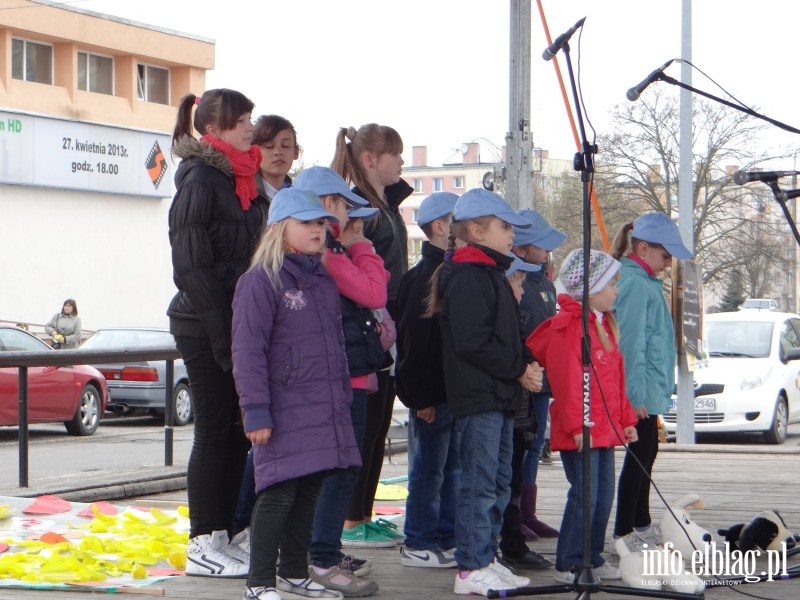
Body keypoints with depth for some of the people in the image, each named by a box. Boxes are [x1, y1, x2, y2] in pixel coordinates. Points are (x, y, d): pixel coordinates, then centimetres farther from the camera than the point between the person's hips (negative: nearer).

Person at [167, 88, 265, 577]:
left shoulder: (240, 178, 14)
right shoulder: (201, 178, -11)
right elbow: (191, 265, -16)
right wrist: (221, 331, -18)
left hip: (237, 323, 8)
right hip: (205, 327, -8)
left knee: (235, 431, 10)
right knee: (214, 431, -3)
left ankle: (221, 536, 18)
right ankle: (202, 547, 5)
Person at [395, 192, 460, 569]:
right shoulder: (425, 276, -14)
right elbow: (414, 339, -19)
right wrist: (421, 395, -21)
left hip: (457, 391, 9)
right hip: (433, 392, -9)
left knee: (454, 468, 13)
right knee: (429, 469, -1)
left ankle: (448, 539, 22)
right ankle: (419, 545, 7)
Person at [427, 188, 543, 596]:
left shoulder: (490, 273, 20)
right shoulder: (467, 277, -13)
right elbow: (473, 343, -21)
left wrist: (527, 363, 6)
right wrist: (518, 369, -14)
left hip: (499, 396, 11)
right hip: (478, 397, -11)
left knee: (498, 483, 14)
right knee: (480, 483, -8)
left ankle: (486, 559, 21)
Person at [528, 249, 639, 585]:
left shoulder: (605, 325, 18)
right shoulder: (566, 326, -13)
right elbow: (566, 380, -18)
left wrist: (626, 420, 20)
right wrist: (577, 425, -21)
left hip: (606, 428, 10)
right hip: (579, 431, -9)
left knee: (604, 495, 12)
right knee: (584, 496, -10)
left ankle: (593, 558, 21)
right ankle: (567, 565, -4)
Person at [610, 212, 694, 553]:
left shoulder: (646, 282, 15)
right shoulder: (635, 284, -17)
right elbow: (631, 342, -22)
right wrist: (637, 394, -24)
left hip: (650, 389, 11)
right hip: (641, 390, -10)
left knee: (646, 452, 17)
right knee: (640, 454, -7)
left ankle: (641, 524, 28)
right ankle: (623, 533, -3)